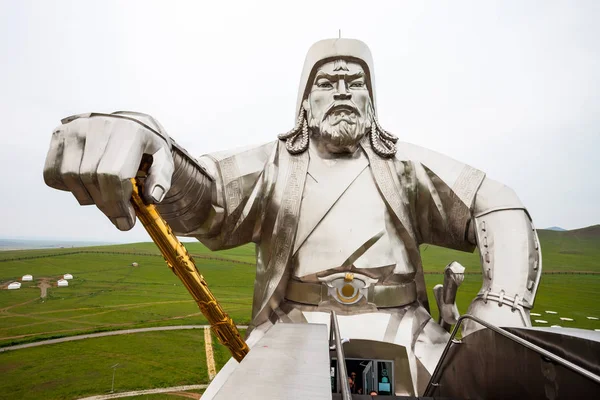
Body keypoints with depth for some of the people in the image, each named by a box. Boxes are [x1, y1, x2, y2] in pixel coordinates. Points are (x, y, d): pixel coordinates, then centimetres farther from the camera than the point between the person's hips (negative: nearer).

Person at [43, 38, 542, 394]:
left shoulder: (406, 165, 8)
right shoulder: (274, 164, 4)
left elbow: (501, 209, 4)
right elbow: (199, 193, -12)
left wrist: (502, 305, -13)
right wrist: (134, 138, -35)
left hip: (399, 331, 2)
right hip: (294, 329, -1)